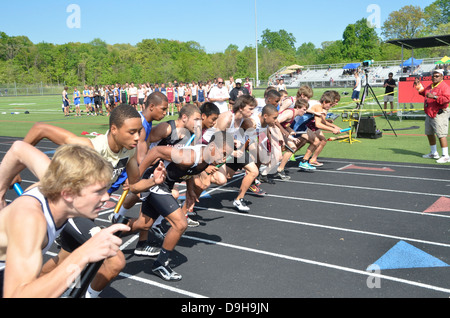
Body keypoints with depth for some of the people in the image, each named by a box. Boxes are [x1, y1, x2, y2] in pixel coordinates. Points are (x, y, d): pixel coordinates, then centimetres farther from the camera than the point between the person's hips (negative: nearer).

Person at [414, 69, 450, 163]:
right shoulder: (430, 86, 16)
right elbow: (425, 93, 35)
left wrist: (434, 97, -30)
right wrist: (419, 87, 21)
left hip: (439, 114, -10)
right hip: (429, 114, 10)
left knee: (441, 135, -13)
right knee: (429, 133, 17)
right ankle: (434, 153, 32)